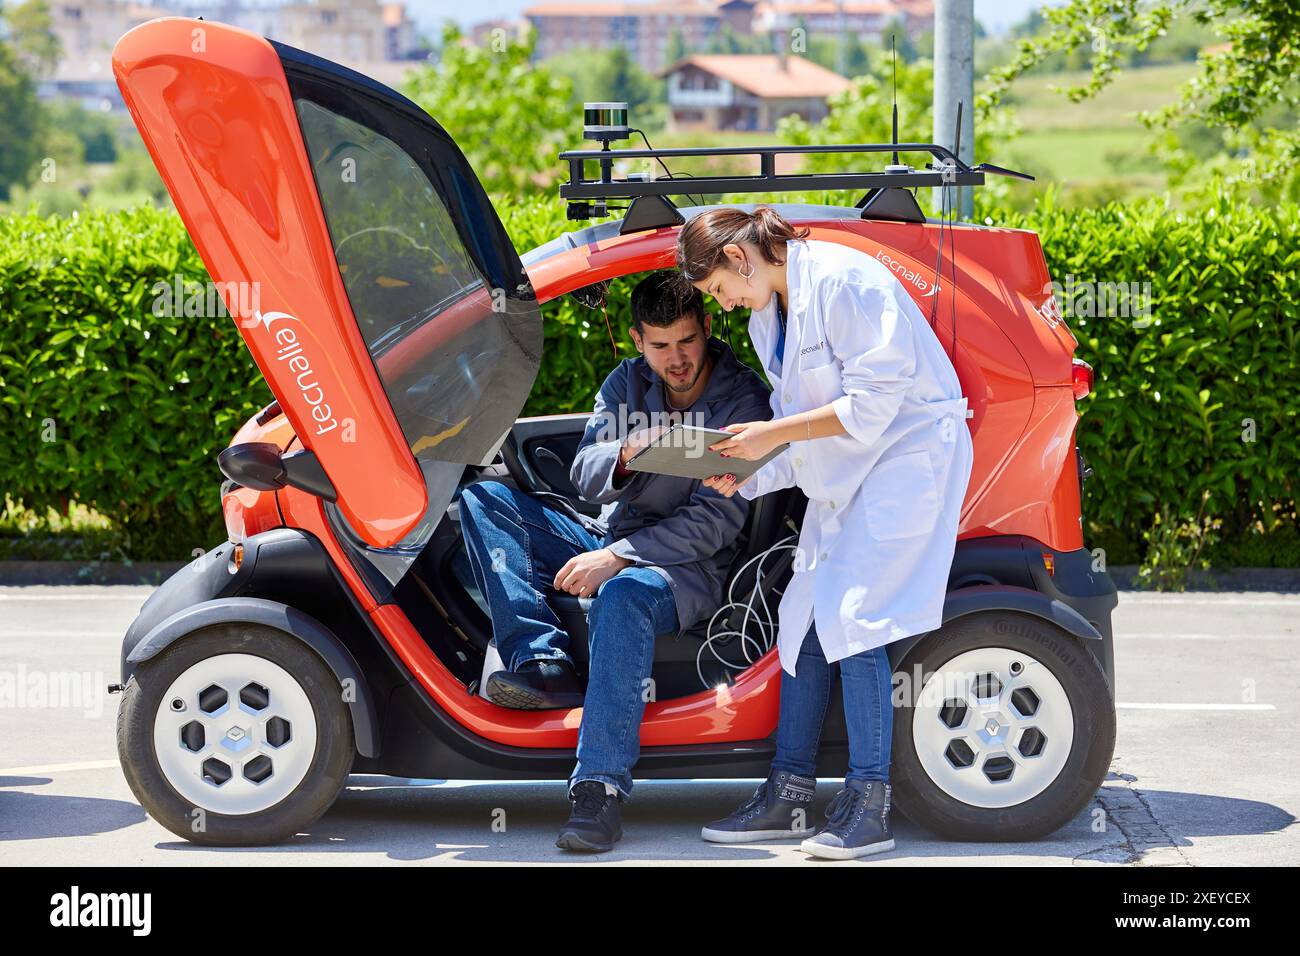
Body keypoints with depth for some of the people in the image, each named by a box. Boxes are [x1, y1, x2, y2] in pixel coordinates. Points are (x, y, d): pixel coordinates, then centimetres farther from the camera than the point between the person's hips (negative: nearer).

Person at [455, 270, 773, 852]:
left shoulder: (742, 400, -9)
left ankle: (600, 789, -43)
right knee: (484, 498, -10)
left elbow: (715, 520, -16)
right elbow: (584, 477, 2)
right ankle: (543, 665, -26)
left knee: (624, 595, -41)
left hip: (687, 564, -6)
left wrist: (620, 558, -24)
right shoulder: (626, 383, 7)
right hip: (610, 541, 6)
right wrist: (623, 458, -23)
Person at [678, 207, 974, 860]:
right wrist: (746, 476, -1)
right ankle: (787, 795, 10)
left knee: (851, 617, -16)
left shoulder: (844, 280, -18)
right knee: (803, 618, 4)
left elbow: (873, 402, -22)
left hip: (906, 457, -9)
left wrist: (775, 434, -19)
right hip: (841, 475, 9)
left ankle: (868, 807, -12)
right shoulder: (766, 317, 11)